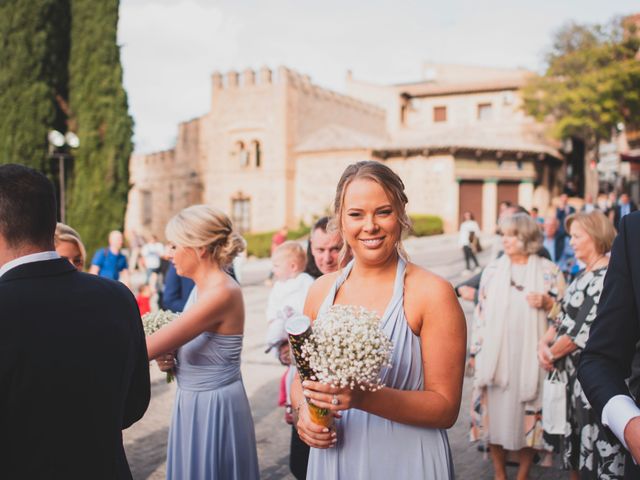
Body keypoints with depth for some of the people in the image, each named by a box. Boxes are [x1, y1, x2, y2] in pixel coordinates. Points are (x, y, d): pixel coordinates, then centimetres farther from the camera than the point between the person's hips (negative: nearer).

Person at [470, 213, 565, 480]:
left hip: (530, 356, -2)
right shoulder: (492, 270, 5)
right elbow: (480, 313, 8)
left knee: (527, 414, 3)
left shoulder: (549, 271, 0)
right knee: (495, 411, 6)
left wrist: (547, 303, -16)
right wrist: (475, 351, 6)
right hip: (495, 356, 2)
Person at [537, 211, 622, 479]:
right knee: (574, 446, 18)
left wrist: (551, 353, -10)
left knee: (591, 441, 3)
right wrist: (544, 343, -6)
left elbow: (586, 329, -20)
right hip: (574, 371, 9)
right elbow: (565, 317, 11)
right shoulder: (585, 274, 12)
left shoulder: (608, 276, -17)